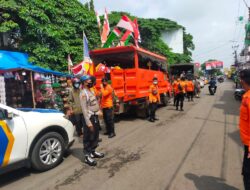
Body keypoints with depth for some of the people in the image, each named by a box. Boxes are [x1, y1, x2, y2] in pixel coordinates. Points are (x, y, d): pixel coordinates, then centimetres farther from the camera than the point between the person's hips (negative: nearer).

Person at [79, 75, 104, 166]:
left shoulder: (91, 91, 11)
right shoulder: (83, 93, -17)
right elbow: (84, 109, -21)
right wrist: (88, 122, -23)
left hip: (95, 116, 9)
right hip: (90, 117, -9)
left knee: (95, 136, 19)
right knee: (88, 138, 1)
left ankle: (93, 152, 34)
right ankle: (87, 156, 12)